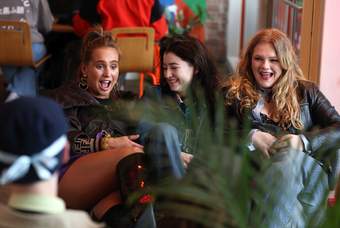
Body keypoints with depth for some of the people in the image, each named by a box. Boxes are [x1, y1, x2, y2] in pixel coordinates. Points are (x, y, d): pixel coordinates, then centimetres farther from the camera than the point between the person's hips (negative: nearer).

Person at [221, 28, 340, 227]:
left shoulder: (306, 92, 19)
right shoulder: (234, 92, 19)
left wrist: (304, 141, -12)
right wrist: (251, 137, -10)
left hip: (307, 170, 1)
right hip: (255, 164, -1)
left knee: (289, 157, -36)